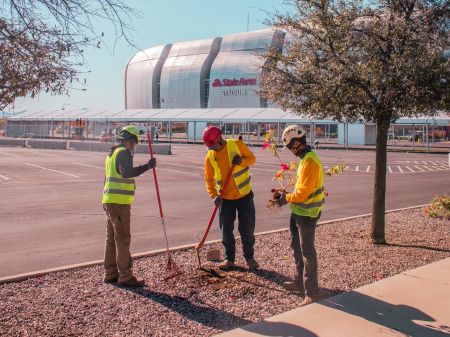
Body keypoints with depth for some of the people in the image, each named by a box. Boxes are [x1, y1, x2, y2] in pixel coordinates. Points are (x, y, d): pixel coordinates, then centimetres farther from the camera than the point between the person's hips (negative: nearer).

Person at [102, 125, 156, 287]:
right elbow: (127, 172, -30)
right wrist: (147, 166, -31)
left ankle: (110, 274, 21)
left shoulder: (111, 154, 19)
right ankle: (125, 277, -1)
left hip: (109, 201, 10)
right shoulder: (124, 152, -12)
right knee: (123, 239, -5)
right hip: (119, 202, -10)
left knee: (111, 238, 14)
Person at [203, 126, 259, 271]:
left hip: (245, 195, -2)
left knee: (247, 229, 6)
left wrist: (242, 161, -22)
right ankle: (229, 259, 23)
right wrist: (214, 195, -16)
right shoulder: (210, 157, -6)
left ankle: (249, 257, 24)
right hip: (225, 199, 2)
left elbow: (252, 158, 0)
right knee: (226, 230, 7)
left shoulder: (237, 145, -11)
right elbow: (209, 180, -1)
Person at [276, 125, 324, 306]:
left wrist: (287, 198, -9)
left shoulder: (310, 161, -23)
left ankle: (312, 293, 6)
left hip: (307, 213, -10)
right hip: (299, 211, 10)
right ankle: (301, 282, 36)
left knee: (307, 252, -3)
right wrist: (288, 197, 7)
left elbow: (303, 192, -25)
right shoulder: (305, 157, 9)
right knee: (296, 246, 21)